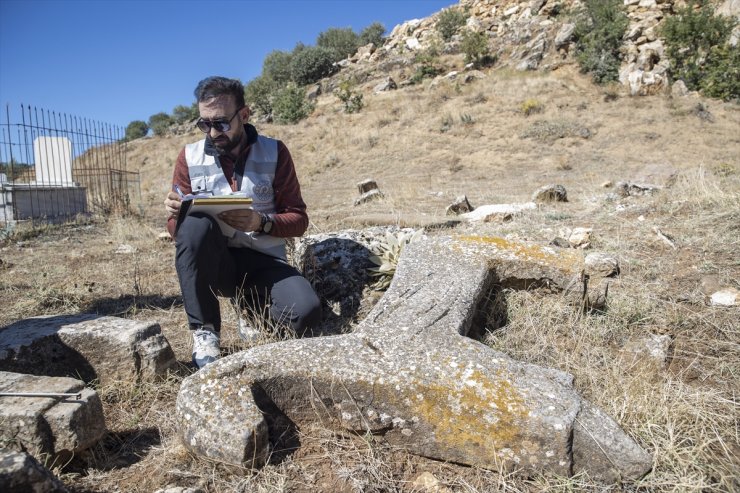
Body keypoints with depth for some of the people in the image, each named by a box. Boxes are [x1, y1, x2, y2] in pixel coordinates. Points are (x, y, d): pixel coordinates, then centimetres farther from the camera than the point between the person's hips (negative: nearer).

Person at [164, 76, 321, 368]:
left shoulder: (274, 153, 0)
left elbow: (298, 219, -2)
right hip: (213, 264, 1)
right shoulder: (189, 157, 3)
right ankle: (204, 331, -19)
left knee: (306, 312, -29)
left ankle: (253, 308, 8)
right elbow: (177, 231, 5)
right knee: (195, 221, -32)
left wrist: (261, 222, -22)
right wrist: (176, 214, -20)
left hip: (263, 263, 0)